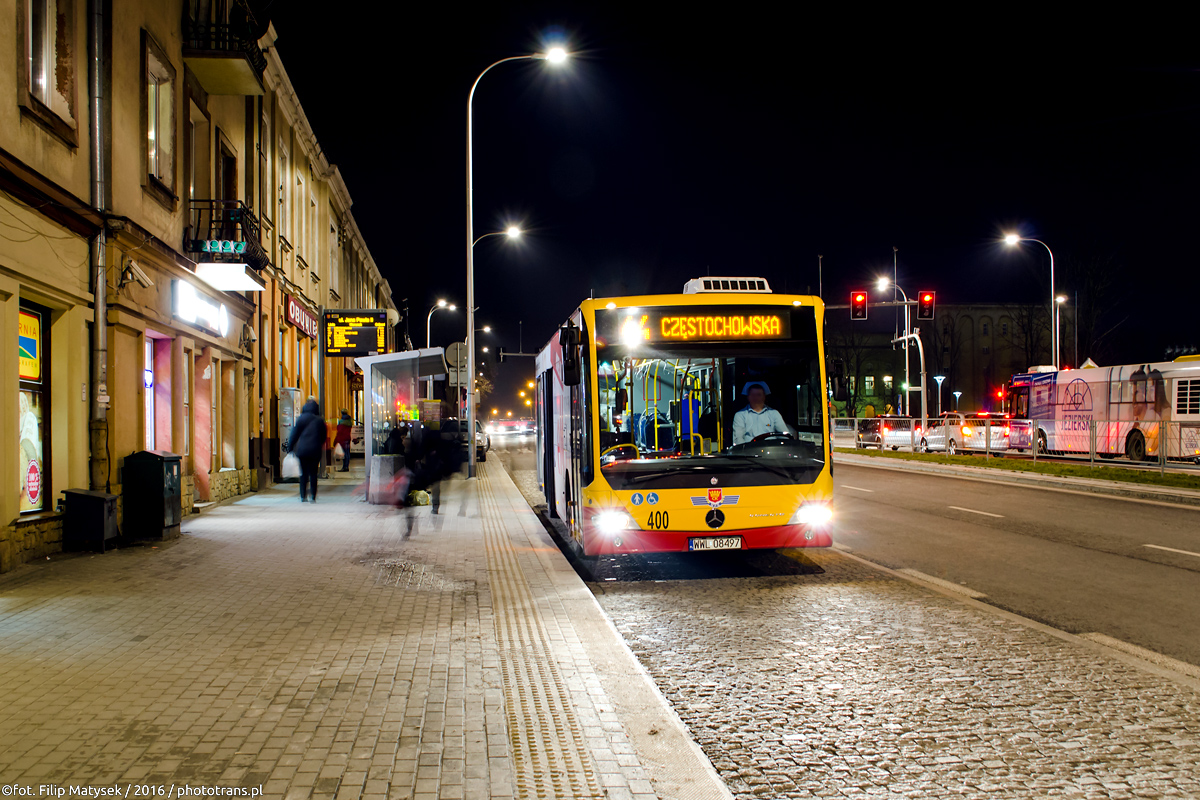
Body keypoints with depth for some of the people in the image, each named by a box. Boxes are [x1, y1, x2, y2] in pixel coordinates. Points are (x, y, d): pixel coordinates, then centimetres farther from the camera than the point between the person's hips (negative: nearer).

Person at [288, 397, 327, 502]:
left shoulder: (301, 419, 0)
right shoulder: (320, 421, 3)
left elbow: (294, 434, 0)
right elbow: (324, 436, 8)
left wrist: (290, 448, 5)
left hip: (302, 450, -1)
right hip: (315, 450, 1)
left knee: (303, 473, 7)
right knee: (313, 473, 4)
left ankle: (303, 496, 3)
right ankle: (313, 497, 1)